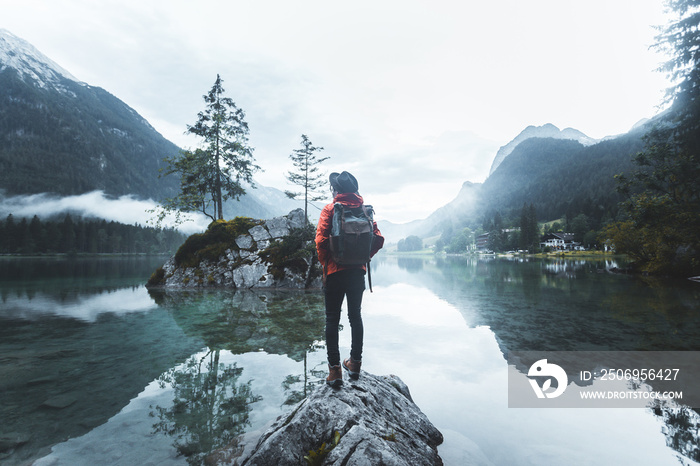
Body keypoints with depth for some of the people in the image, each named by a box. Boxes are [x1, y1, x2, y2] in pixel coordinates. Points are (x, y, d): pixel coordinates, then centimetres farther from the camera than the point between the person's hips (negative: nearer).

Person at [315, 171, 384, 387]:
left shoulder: (330, 209, -6)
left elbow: (321, 240, -15)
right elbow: (378, 239, -1)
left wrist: (325, 262, -1)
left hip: (335, 271, -4)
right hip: (358, 271, 4)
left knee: (332, 319, 5)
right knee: (355, 316, 17)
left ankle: (334, 369, 4)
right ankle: (355, 363, 27)